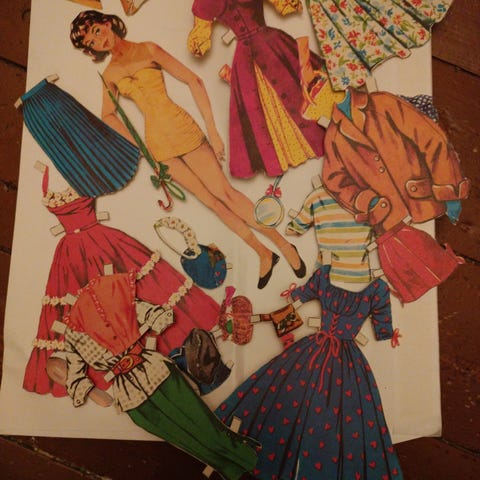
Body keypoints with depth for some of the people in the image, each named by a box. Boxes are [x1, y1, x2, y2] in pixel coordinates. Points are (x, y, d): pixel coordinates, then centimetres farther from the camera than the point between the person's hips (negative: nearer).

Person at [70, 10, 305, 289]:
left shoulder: (147, 49, -1)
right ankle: (265, 254, 12)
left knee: (225, 193, -8)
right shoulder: (110, 74, 10)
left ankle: (284, 245, 6)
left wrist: (212, 130, -12)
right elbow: (108, 115, 22)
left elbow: (194, 81, -6)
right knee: (212, 201, 2)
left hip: (182, 128, -3)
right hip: (158, 142, 3)